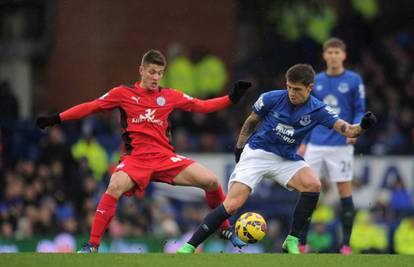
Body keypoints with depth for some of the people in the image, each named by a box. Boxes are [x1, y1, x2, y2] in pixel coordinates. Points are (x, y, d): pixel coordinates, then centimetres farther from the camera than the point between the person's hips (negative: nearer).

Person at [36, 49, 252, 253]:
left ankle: (225, 229, 14)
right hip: (136, 157, -2)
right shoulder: (124, 94, 5)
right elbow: (91, 107, 5)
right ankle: (93, 244, -24)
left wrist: (232, 98, 4)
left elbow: (202, 106, 14)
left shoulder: (169, 96, 10)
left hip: (165, 157, 2)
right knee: (114, 187, -32)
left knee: (211, 181, -11)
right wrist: (56, 119, -1)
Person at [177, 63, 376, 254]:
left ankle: (292, 241, -12)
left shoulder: (317, 110, -11)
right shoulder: (272, 99, -12)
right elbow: (251, 121, 6)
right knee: (232, 204, -18)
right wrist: (239, 147, 10)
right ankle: (189, 247, -13)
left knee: (313, 185, -25)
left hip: (286, 159, 3)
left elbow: (346, 129, -20)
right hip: (257, 153, -2)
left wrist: (362, 126, -40)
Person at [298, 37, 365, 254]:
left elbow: (360, 111, 0)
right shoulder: (315, 81, 10)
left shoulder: (354, 81, 0)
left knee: (345, 193, -2)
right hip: (316, 145, 3)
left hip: (341, 145, -3)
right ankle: (301, 242, 6)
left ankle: (345, 244, 5)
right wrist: (303, 142, 10)